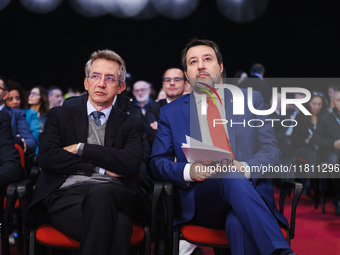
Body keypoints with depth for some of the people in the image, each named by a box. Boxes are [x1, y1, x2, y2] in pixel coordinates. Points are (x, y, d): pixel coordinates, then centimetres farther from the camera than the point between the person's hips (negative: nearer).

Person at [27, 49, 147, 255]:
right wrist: (100, 168, -1)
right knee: (118, 224, -38)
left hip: (113, 195, 1)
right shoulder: (60, 115, 21)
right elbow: (47, 158, 4)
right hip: (67, 195, -1)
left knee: (100, 192, -40)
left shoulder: (131, 125, 21)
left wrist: (81, 149, 0)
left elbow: (131, 163, 0)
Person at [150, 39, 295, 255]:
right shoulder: (171, 112, 17)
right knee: (233, 179, -37)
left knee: (238, 222, -39)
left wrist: (243, 168, -14)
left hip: (249, 188, 0)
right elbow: (157, 162, 11)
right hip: (200, 200, 0)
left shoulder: (251, 100, 16)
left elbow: (271, 151, 9)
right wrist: (188, 170, -12)